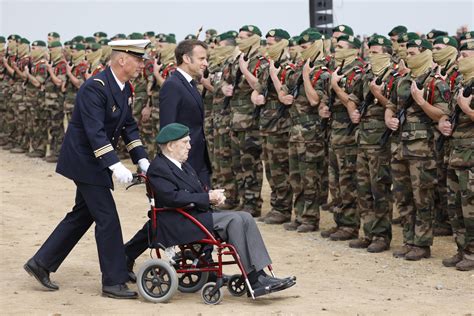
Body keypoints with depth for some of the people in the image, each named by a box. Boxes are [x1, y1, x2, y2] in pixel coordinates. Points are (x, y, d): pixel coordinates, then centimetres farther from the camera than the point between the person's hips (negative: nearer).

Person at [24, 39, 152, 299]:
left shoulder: (125, 89, 6)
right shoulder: (95, 88, -22)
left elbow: (129, 127, 11)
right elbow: (95, 132, -29)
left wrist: (141, 159, 0)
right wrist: (114, 165, -35)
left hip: (94, 163, 10)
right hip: (85, 160, -10)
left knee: (82, 215, 16)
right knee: (107, 218, -6)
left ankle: (41, 263, 24)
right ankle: (114, 281, 2)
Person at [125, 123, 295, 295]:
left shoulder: (183, 165, 21)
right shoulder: (158, 168, -9)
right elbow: (173, 198, -22)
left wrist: (214, 196, 2)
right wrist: (208, 198, -18)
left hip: (198, 214, 9)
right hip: (180, 225, -9)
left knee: (246, 218, -8)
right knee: (233, 220, -23)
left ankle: (260, 275, -15)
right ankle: (254, 280, -22)